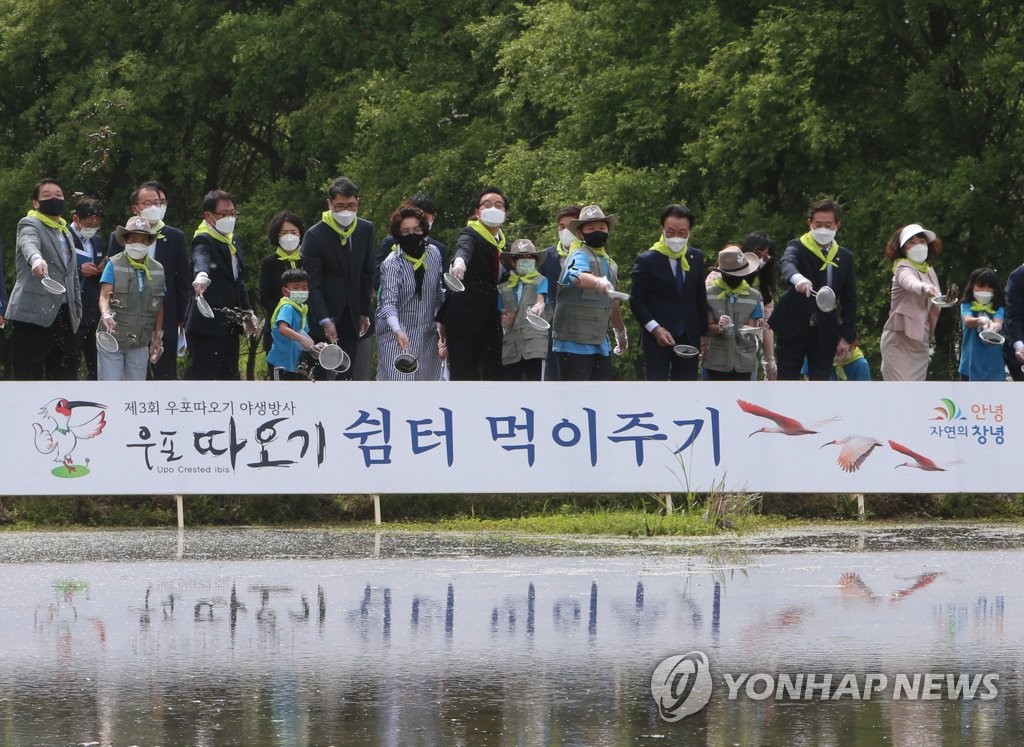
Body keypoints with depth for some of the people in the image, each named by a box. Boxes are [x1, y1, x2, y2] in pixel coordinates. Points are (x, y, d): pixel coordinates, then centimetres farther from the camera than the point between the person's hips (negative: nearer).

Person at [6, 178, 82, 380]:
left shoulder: (66, 233, 22)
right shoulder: (30, 225, -3)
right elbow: (29, 243, -28)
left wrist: (77, 309, 20)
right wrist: (36, 259, -50)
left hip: (62, 315, 8)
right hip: (34, 313, -8)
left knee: (65, 378, 6)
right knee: (30, 378, -8)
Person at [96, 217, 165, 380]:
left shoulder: (157, 269, 8)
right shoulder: (114, 265, -4)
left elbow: (159, 306, 13)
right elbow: (104, 296, -14)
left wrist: (157, 337, 12)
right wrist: (106, 315, -35)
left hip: (140, 343, 4)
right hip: (112, 340, -4)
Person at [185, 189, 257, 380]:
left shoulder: (233, 240, 15)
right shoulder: (203, 241, -13)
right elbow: (201, 258, -38)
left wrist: (247, 312, 26)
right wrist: (202, 275, -60)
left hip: (229, 326, 9)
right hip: (207, 326, -9)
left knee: (230, 379, 12)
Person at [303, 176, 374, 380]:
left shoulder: (365, 230, 4)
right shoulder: (315, 236, -12)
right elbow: (312, 284, -13)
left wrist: (364, 312, 11)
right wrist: (325, 321, -22)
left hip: (351, 317, 4)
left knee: (347, 376, 0)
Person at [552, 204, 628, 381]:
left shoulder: (610, 264, 17)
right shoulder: (580, 256, -10)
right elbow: (579, 276, -34)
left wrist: (621, 333, 38)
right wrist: (598, 282, -56)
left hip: (600, 343, 8)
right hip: (574, 342, -8)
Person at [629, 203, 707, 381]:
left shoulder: (696, 258, 8)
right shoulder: (647, 261, -7)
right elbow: (636, 301, -5)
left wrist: (703, 334, 13)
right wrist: (656, 329, -17)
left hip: (689, 339, 5)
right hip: (657, 340, -5)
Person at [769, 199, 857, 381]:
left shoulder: (845, 258, 8)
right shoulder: (798, 247, -4)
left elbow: (849, 299, 11)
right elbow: (788, 264, -28)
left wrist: (846, 337, 4)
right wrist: (797, 278, -52)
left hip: (825, 332, 3)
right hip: (794, 329, -3)